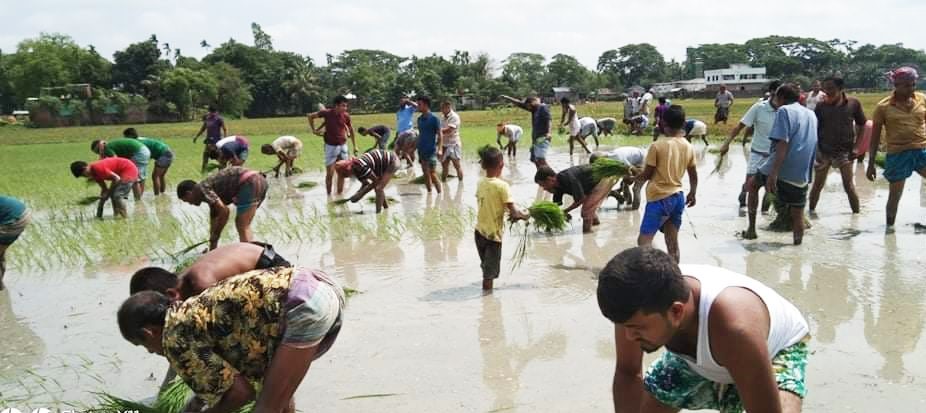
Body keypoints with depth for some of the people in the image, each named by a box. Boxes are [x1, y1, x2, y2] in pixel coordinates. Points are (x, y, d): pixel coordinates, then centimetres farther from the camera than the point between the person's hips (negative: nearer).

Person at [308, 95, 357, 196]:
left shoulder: (346, 116, -6)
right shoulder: (327, 113, -14)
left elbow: (351, 129, 10)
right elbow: (311, 116, 1)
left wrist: (355, 146, 12)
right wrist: (314, 130, 1)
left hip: (343, 146, 3)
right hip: (331, 146, -3)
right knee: (330, 173, -1)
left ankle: (339, 195, 17)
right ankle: (329, 195, 9)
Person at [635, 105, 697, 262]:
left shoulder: (657, 145, -14)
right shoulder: (688, 147, 3)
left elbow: (647, 175, -9)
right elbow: (693, 175, 13)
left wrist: (635, 177, 13)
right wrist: (692, 194, 30)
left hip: (659, 199, -6)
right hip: (678, 197, 6)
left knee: (643, 241, -5)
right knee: (673, 243, 12)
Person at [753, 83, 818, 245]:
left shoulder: (784, 110, -5)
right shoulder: (811, 114, 18)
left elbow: (782, 144, -17)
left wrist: (774, 174, -22)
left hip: (781, 171, -5)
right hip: (802, 176, 5)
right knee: (797, 215, 10)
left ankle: (751, 229, 19)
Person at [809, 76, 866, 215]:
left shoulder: (853, 103, -5)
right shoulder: (821, 105, -5)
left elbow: (861, 125, 5)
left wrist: (855, 146, -2)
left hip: (844, 151, -1)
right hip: (823, 151, 1)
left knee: (849, 186, 0)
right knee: (818, 185, 8)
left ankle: (856, 213, 13)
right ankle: (811, 211, 21)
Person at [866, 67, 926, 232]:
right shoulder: (883, 106, -5)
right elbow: (875, 137, 0)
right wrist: (871, 164, -1)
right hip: (897, 153, -2)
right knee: (895, 195, 8)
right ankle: (889, 226, 23)